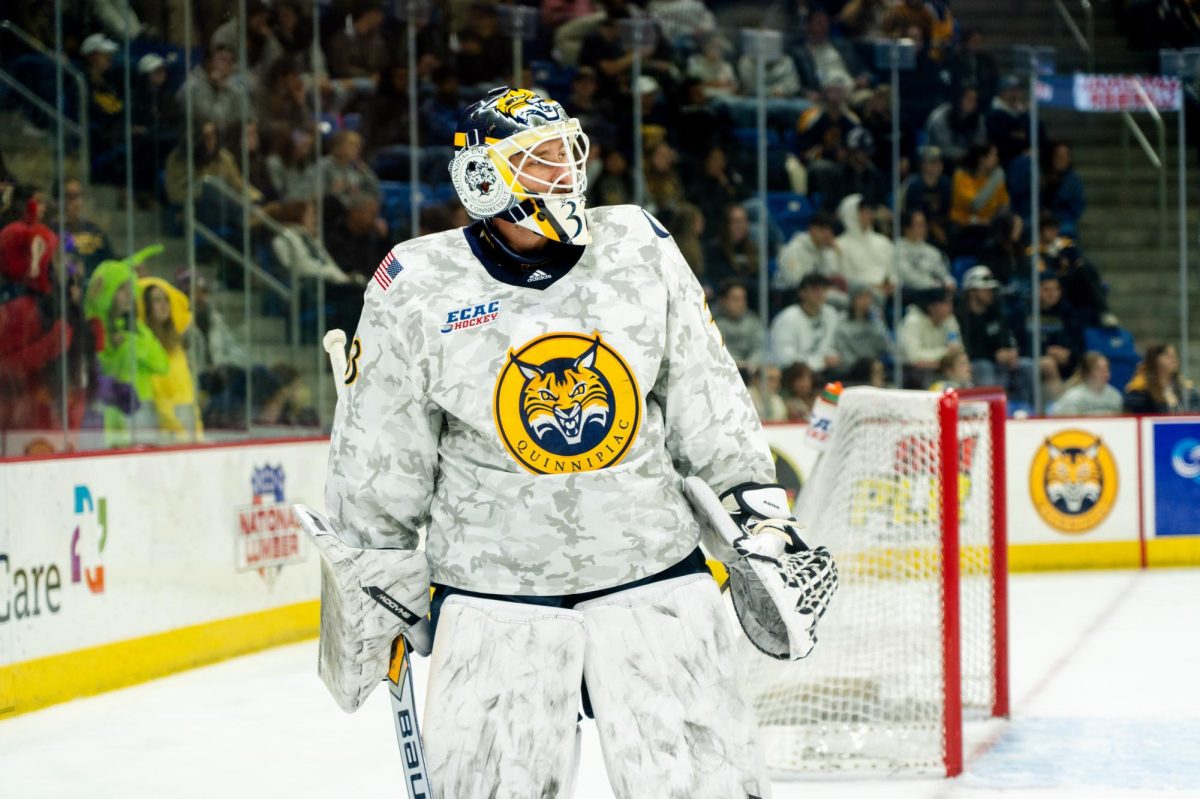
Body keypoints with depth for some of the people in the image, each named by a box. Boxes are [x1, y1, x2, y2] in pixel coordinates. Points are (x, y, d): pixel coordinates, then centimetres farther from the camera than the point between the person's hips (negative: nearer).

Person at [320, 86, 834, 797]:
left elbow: (706, 395, 8)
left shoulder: (640, 247, 0)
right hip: (495, 589, -2)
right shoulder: (416, 288, -6)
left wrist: (756, 504, 6)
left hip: (654, 568, 2)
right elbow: (378, 459, 2)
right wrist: (373, 582, 5)